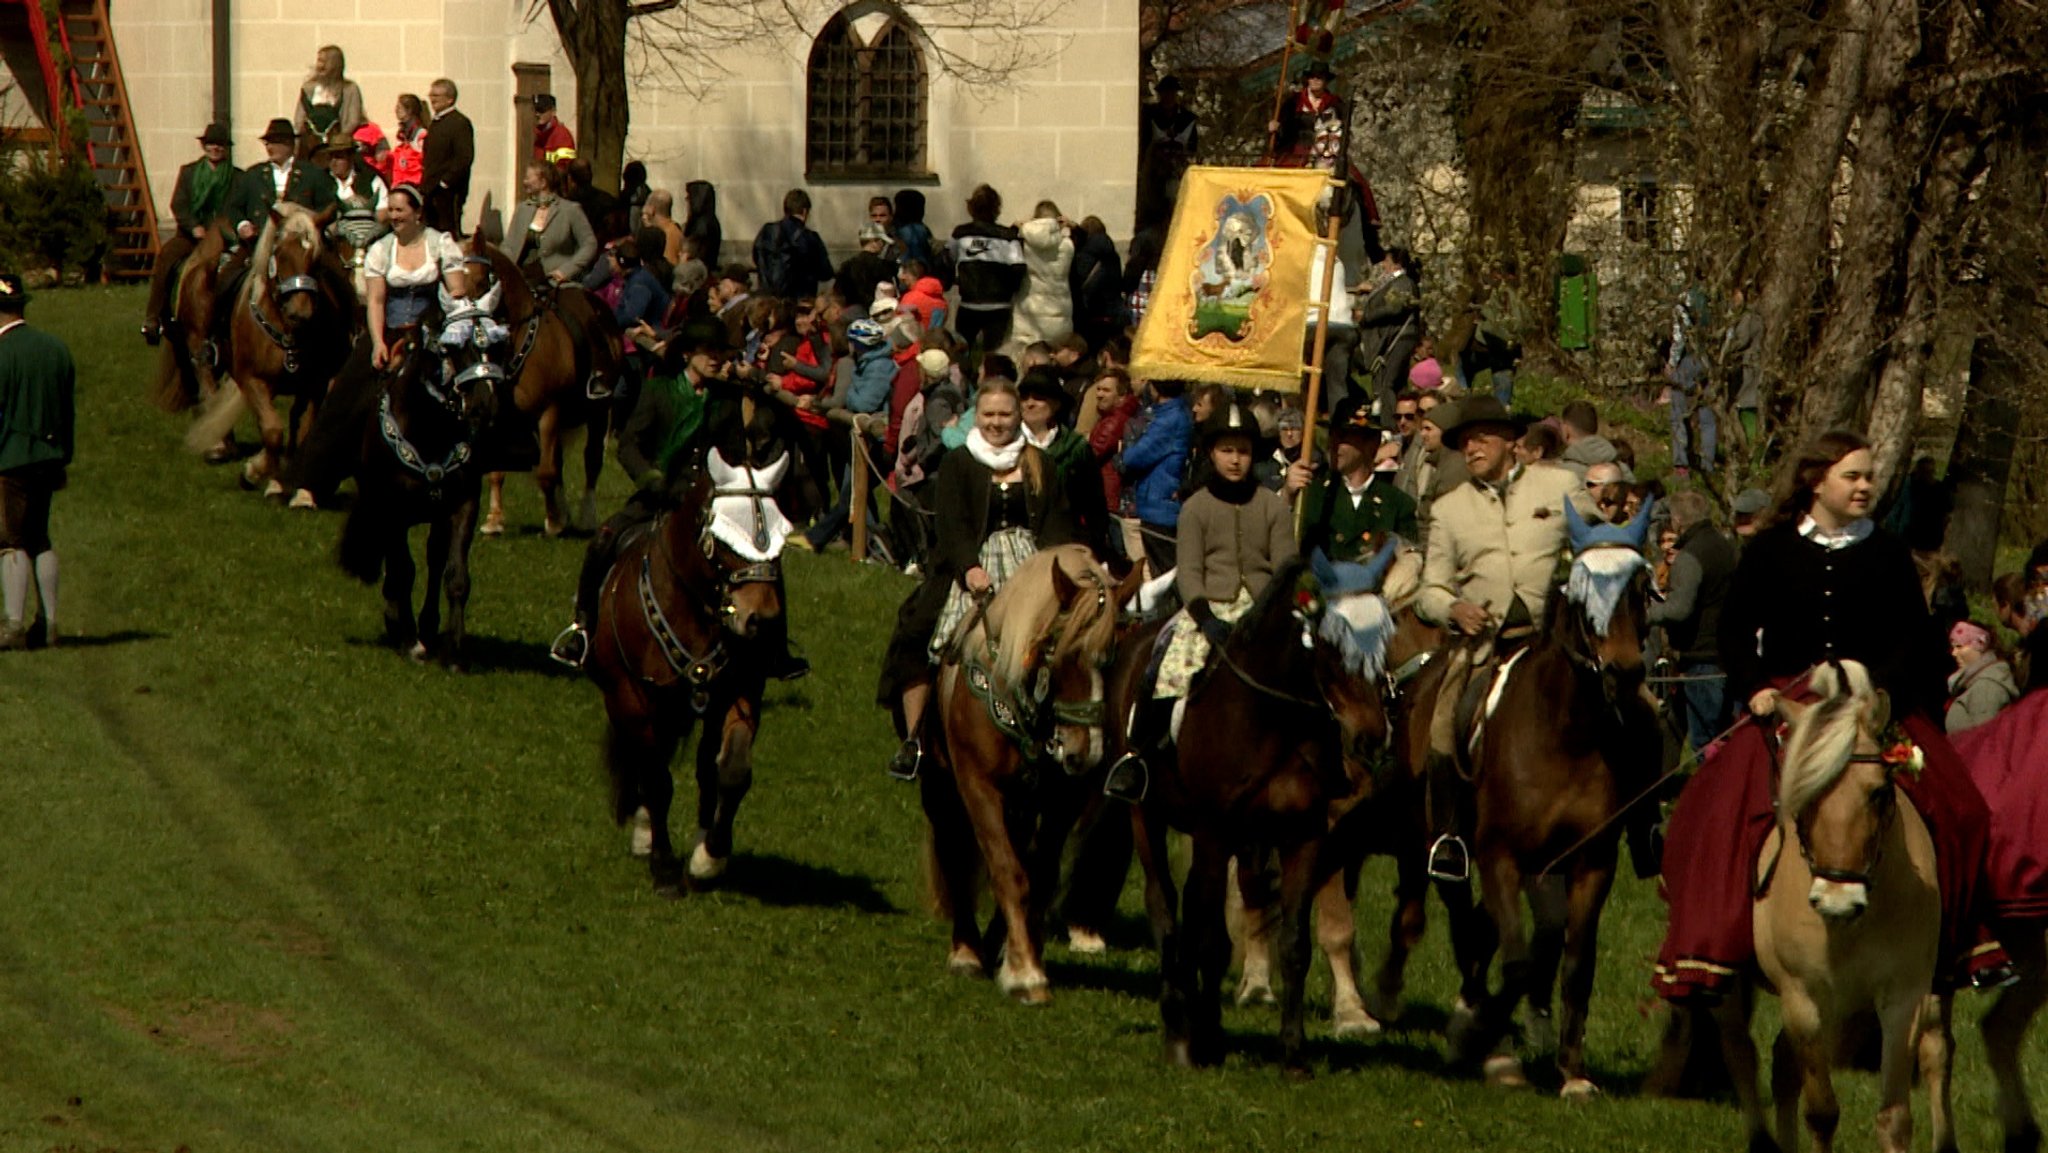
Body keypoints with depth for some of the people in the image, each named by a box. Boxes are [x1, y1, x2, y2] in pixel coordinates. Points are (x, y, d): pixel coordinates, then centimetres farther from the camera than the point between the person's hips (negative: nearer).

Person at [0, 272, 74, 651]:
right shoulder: (56, 348, 9)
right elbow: (68, 410, 13)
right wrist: (63, 460, 20)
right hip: (48, 458, 7)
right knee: (40, 538, 14)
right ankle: (50, 624, 14)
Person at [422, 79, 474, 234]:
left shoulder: (460, 123, -10)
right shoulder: (435, 123, 18)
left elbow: (465, 157, -18)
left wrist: (446, 181, -19)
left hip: (448, 192, -9)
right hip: (431, 190, 9)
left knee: (448, 232, -9)